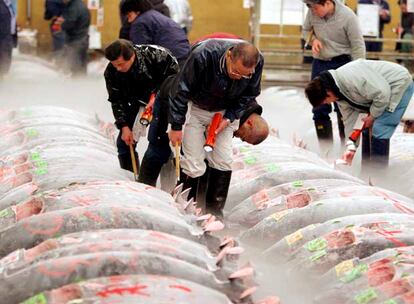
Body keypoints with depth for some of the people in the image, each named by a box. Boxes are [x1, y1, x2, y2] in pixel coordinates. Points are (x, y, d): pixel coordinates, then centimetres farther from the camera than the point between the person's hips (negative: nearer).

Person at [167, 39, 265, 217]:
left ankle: (214, 210, 9)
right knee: (193, 164, -10)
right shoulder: (202, 55, -37)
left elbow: (249, 95, -5)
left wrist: (229, 118, -16)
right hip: (196, 108, -3)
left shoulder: (257, 62, -24)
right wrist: (176, 126, -20)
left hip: (225, 111, 3)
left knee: (223, 162, -4)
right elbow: (181, 91, -24)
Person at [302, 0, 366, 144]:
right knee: (319, 110, 8)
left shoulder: (347, 16, -19)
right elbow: (306, 30, 13)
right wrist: (313, 39, -10)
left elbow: (358, 46, -12)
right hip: (319, 63, 5)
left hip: (341, 63, -5)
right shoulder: (312, 13, -8)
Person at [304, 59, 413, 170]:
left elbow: (382, 93, -30)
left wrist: (372, 116, -15)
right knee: (367, 129, 10)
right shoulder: (339, 93, -1)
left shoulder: (351, 77, -32)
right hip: (384, 89, 9)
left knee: (379, 130, -16)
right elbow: (350, 119, 3)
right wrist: (351, 147, -4)